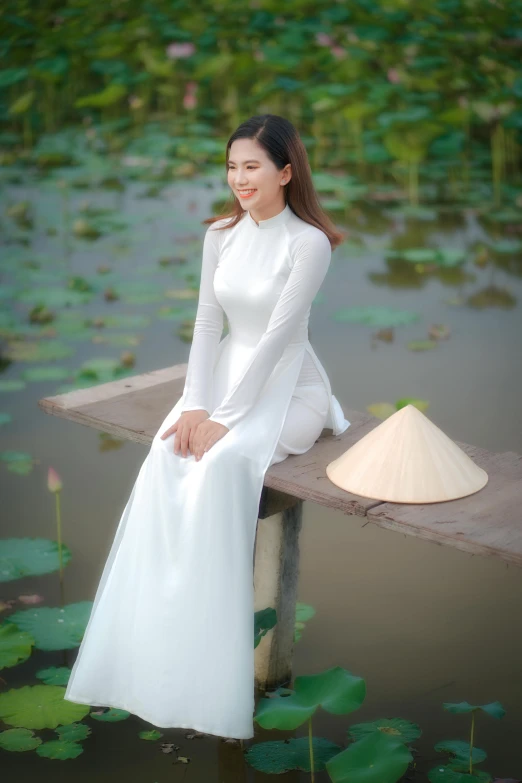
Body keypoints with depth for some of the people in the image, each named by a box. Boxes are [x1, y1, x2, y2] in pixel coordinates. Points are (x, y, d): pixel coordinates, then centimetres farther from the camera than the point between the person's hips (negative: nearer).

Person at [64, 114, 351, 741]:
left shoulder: (309, 242, -12)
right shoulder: (221, 234, 6)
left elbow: (276, 336, -18)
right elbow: (207, 325, 3)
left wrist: (223, 418, -22)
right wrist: (195, 405, -11)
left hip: (288, 388, -5)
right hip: (227, 375, 5)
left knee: (221, 464, -32)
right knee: (166, 457, -25)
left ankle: (210, 675, -22)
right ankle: (153, 648, -21)